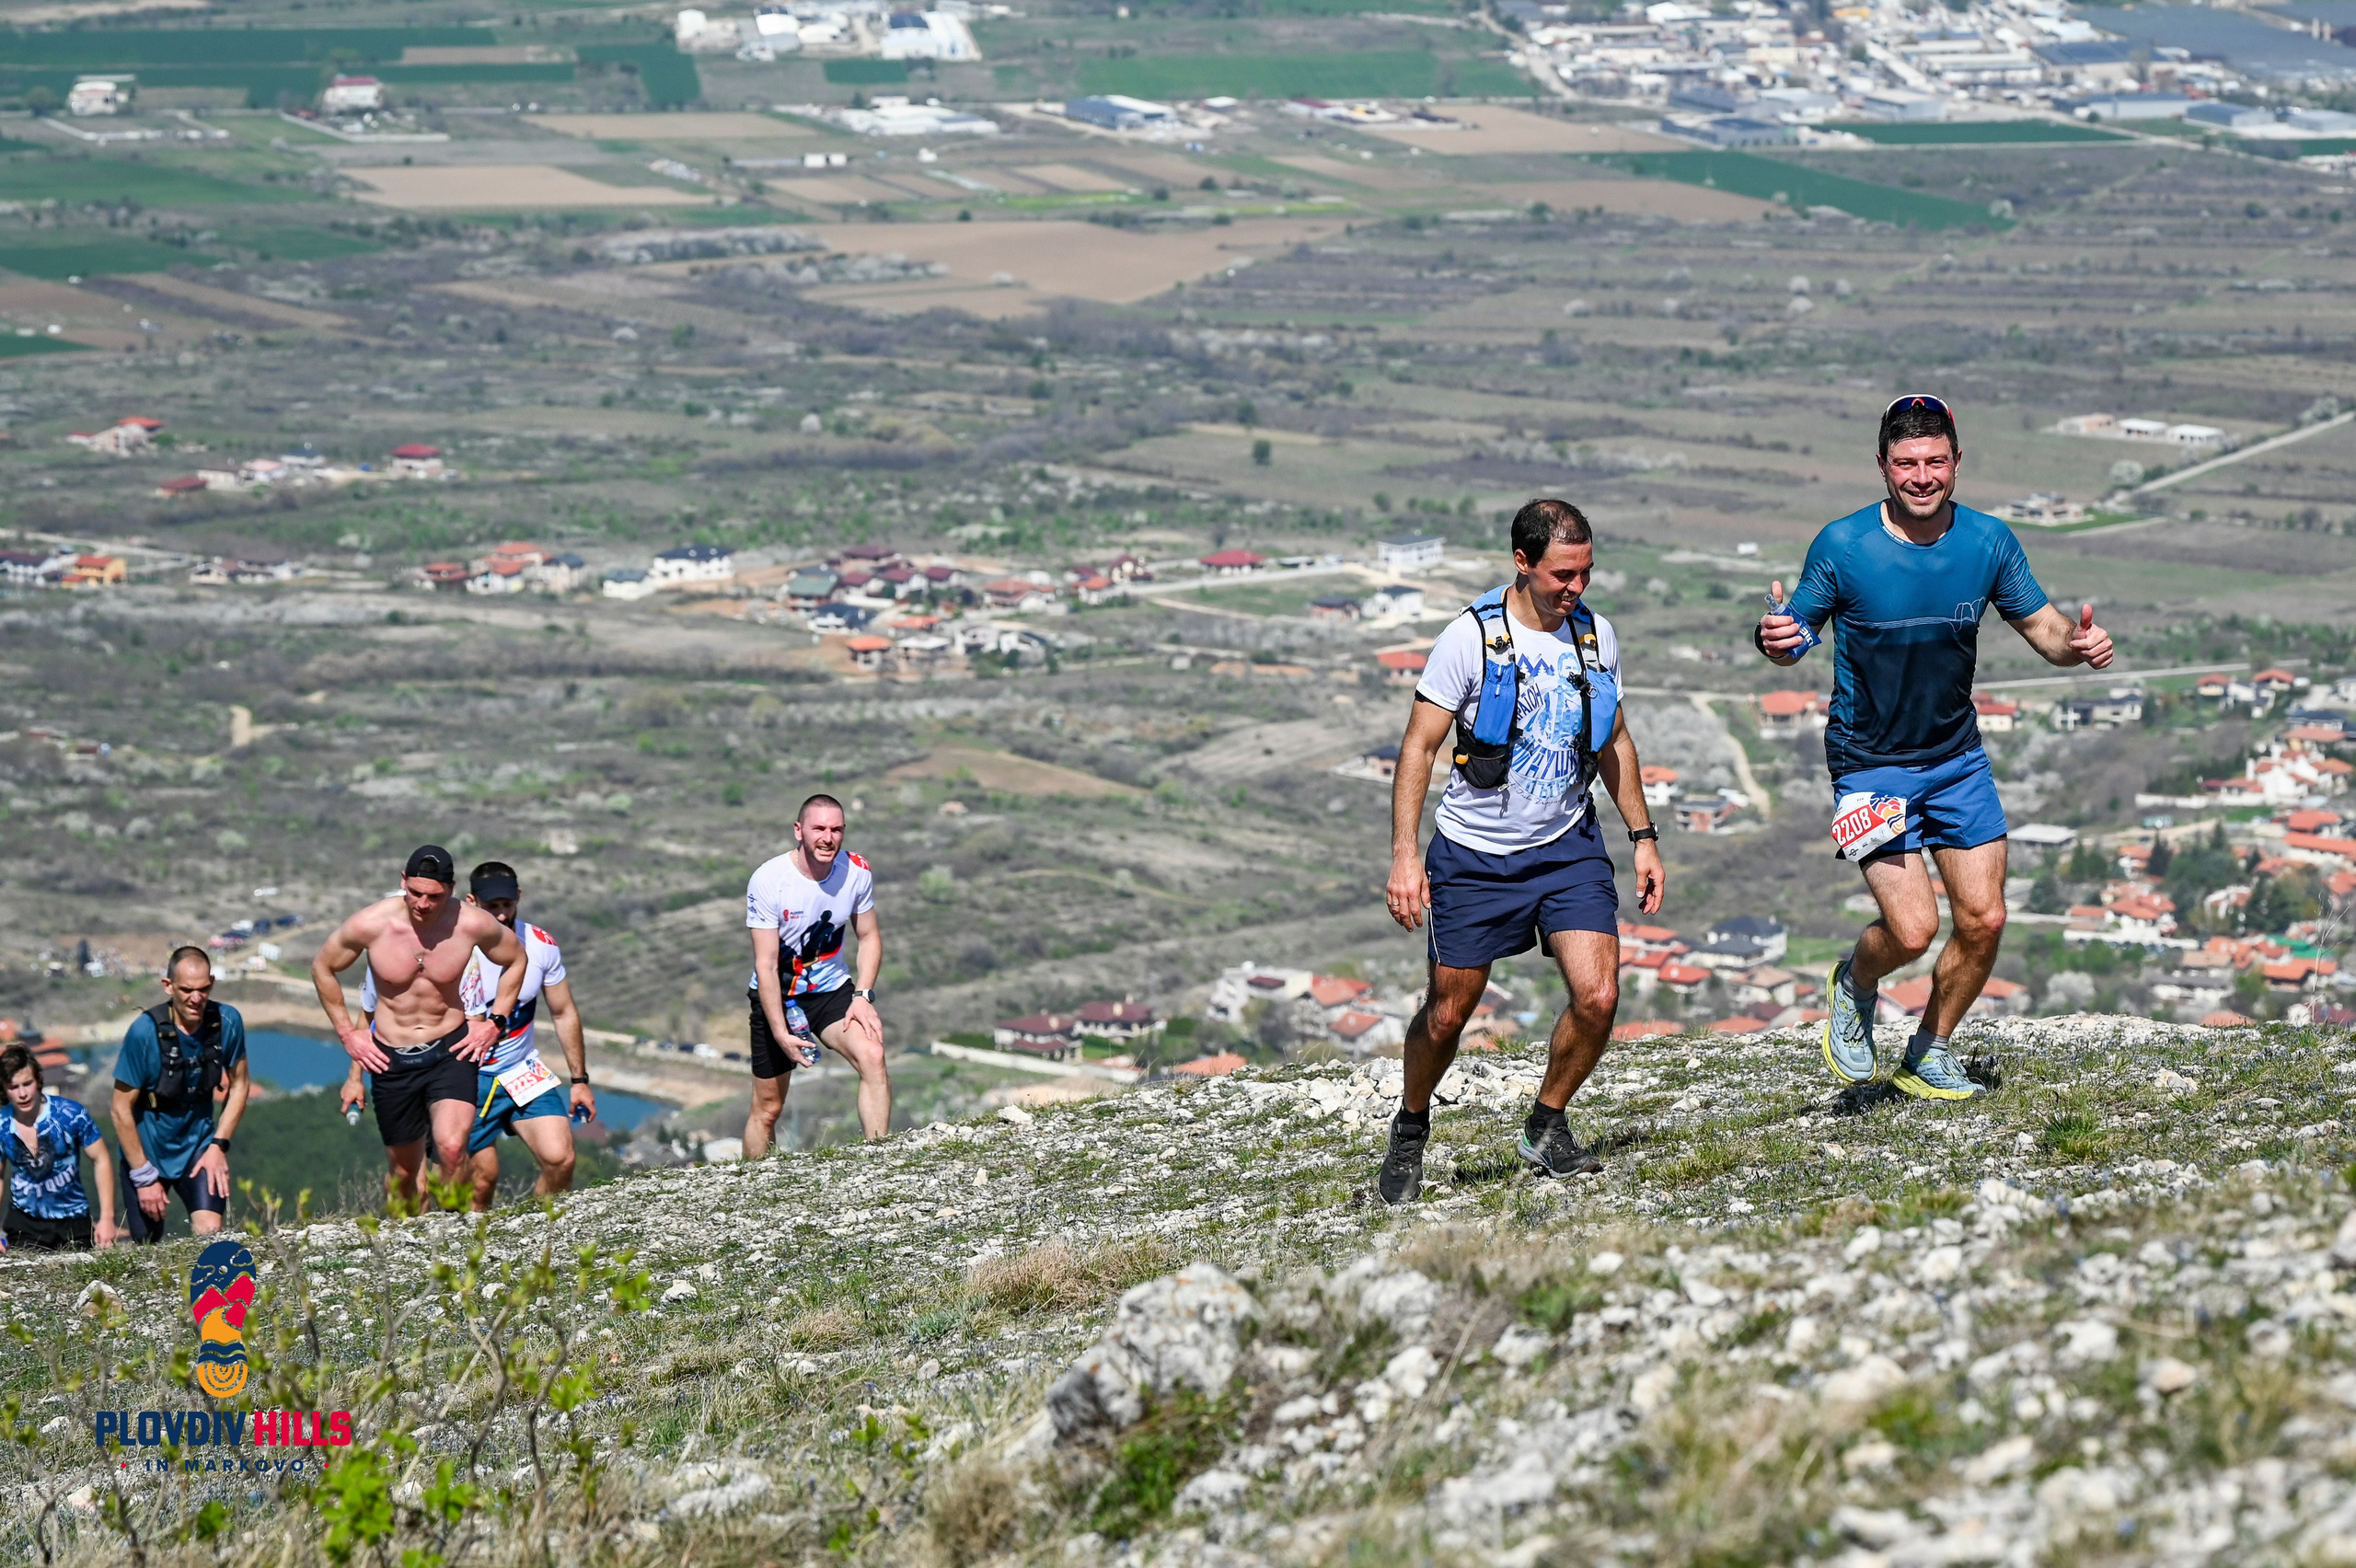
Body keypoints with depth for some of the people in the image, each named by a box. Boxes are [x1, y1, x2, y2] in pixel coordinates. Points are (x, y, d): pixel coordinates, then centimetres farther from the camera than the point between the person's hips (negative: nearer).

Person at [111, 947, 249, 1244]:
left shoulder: (227, 1021, -14)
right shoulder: (145, 1031, -23)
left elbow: (239, 1084, 2)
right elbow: (122, 1109, -15)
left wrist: (219, 1145, -7)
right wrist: (144, 1177, -13)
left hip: (198, 1144, 2)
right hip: (147, 1149, -2)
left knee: (211, 1232, -20)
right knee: (148, 1248, 7)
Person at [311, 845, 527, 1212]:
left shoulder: (473, 924, -15)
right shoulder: (370, 925, -16)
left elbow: (516, 960, 7)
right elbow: (323, 967, 3)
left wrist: (495, 1022, 1)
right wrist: (346, 1032, 3)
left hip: (451, 1049, -1)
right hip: (391, 1058, 1)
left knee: (452, 1148, -25)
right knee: (405, 1169, 10)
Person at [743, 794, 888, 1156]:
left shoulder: (857, 871, -10)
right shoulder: (768, 880, -21)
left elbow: (869, 936, 6)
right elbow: (766, 965, -19)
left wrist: (862, 996, -9)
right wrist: (780, 1033, -24)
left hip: (831, 990, 2)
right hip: (776, 996, -2)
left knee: (872, 1055, -26)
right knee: (767, 1109, 3)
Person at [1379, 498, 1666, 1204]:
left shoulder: (1597, 635, 1)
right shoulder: (1471, 638, -14)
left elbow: (1614, 741, 16)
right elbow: (1419, 746, -11)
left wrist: (1644, 837, 13)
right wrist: (1404, 853, -19)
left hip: (1568, 847, 3)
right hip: (1475, 855, -3)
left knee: (1598, 995, -13)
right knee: (1447, 1013, 5)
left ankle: (1546, 1127, 10)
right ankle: (1410, 1131, 32)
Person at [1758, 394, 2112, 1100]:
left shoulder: (1988, 540, -4)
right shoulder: (1841, 545, -14)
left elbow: (2044, 629, 4)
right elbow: (1800, 631, -4)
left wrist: (2079, 643, -19)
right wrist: (1777, 641, -28)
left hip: (1958, 758, 4)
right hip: (1870, 764, -4)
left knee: (1984, 920, 0)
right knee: (1913, 928, -15)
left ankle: (1929, 1055, 22)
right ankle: (1854, 986, 20)